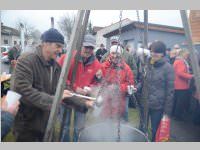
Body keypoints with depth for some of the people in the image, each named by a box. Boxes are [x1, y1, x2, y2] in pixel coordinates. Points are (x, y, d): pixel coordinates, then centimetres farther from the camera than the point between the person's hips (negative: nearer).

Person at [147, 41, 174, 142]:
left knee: (155, 130, 9)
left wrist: (167, 111, -9)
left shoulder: (167, 67, -11)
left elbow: (170, 91, -10)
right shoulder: (148, 65, 5)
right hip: (145, 104, 5)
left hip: (158, 106, -5)